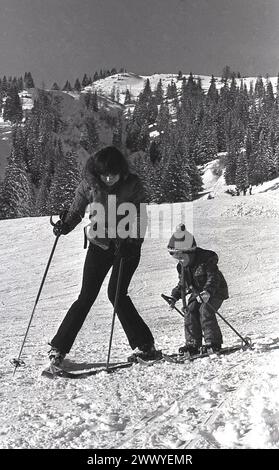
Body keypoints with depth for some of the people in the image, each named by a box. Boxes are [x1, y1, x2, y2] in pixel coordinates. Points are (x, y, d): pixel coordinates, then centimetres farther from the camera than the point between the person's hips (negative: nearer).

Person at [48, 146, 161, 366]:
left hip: (127, 245, -2)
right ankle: (58, 347, 8)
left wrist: (130, 243, -26)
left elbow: (140, 219, -11)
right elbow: (77, 211, 3)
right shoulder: (89, 184, -8)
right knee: (87, 296, -3)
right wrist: (65, 225, -17)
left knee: (116, 293, -13)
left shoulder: (133, 185, -13)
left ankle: (144, 346, 1)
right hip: (100, 243, 2)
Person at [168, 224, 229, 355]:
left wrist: (207, 292, -44)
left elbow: (213, 279, -29)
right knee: (189, 311, -12)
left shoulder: (206, 259, -22)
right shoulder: (182, 266, 1)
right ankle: (192, 344, -7)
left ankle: (213, 341, -14)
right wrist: (175, 295, 1)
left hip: (215, 292, -6)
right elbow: (182, 283, 14)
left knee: (205, 310, -25)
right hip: (196, 292, 7)